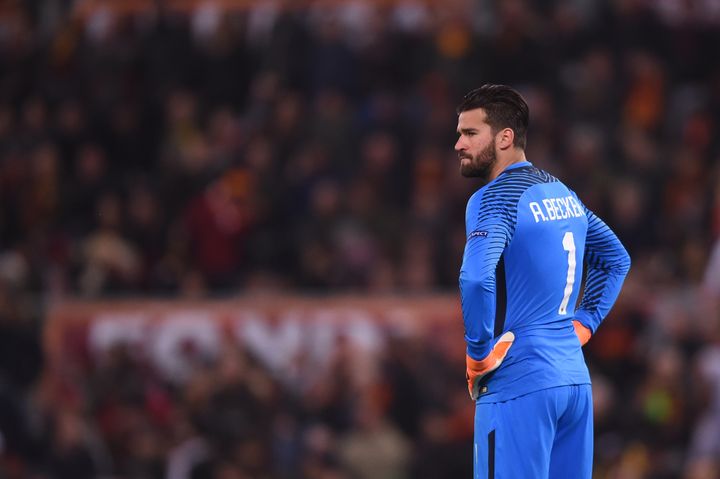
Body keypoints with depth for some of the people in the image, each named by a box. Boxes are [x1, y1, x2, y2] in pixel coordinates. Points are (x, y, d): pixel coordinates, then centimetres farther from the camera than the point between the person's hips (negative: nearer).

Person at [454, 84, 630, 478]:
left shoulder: (494, 198, -12)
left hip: (519, 386, -8)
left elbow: (476, 280, -27)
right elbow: (617, 260, 27)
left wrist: (477, 355, -14)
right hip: (575, 379, 8)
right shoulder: (562, 192, 14)